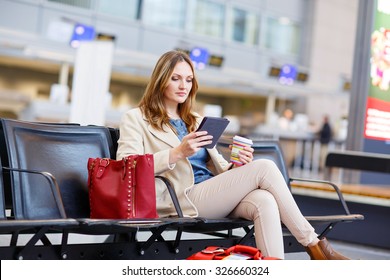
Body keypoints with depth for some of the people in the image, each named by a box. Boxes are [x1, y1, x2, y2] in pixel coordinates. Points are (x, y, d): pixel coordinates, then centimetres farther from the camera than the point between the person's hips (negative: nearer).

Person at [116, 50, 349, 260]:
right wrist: (178, 153, -18)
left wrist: (237, 166, -2)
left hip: (217, 196, 6)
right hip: (185, 198, -6)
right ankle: (314, 245, -12)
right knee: (265, 168, -21)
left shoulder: (197, 121, 28)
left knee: (264, 201, -30)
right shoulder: (136, 118, 10)